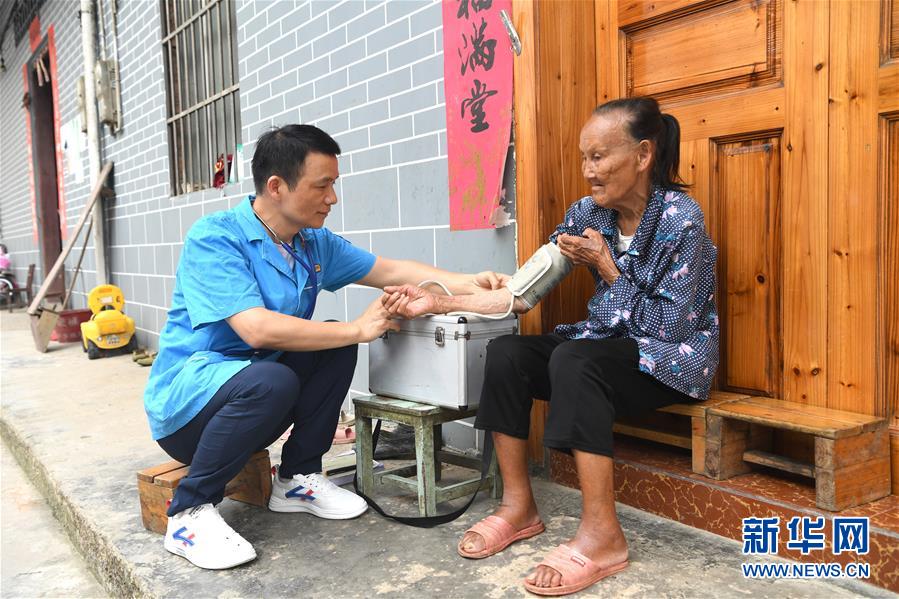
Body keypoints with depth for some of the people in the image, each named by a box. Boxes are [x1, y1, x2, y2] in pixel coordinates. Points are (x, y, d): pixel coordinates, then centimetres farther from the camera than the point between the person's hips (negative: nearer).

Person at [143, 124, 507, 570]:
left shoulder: (314, 244, 1)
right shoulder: (214, 238, -21)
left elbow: (391, 271, 6)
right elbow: (257, 329, -32)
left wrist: (468, 284, -7)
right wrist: (357, 329, -26)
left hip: (252, 391, 7)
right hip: (186, 400, -7)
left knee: (336, 349, -10)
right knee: (270, 381, -35)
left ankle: (296, 479, 4)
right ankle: (190, 514, -14)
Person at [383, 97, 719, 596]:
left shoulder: (680, 218, -18)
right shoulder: (587, 214, -1)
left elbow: (671, 327, -18)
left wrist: (606, 267, -17)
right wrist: (437, 303, -15)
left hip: (674, 358, -6)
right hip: (611, 346, 6)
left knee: (573, 361, -34)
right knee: (506, 352, -15)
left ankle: (602, 536, -25)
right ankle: (519, 508, -5)